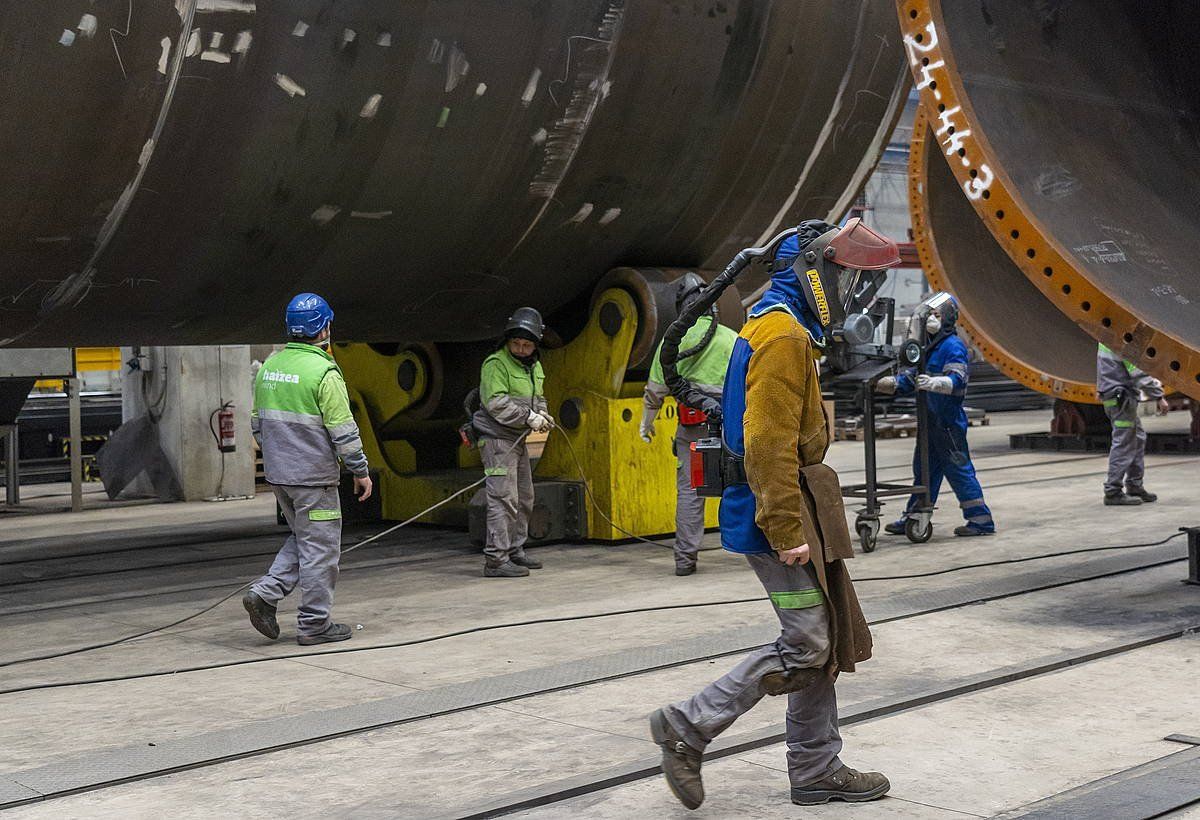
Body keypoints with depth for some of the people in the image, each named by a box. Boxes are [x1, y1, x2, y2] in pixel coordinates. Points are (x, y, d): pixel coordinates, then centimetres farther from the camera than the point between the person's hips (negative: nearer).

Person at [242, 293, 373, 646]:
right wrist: (361, 471, -5)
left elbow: (258, 421, 15)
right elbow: (343, 430, -15)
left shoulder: (269, 366, 7)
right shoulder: (323, 371, -15)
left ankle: (265, 593, 6)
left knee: (303, 538, 20)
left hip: (277, 472, 8)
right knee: (319, 546, 2)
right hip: (313, 475, -7)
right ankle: (314, 624, 7)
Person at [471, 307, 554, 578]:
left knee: (524, 498, 15)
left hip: (518, 439, 9)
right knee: (503, 498, -14)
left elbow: (538, 398, 23)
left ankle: (514, 552, 26)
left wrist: (542, 413, 1)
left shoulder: (534, 367, 14)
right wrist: (529, 417, -25)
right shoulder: (496, 364, -13)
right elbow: (496, 403, -21)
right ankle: (495, 560, -14)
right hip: (497, 438, -9)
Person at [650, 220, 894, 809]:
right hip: (782, 509, -11)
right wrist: (785, 530, -24)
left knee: (828, 640, 12)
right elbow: (768, 441, -23)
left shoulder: (778, 329, 19)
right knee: (805, 647, -7)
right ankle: (688, 726, 1)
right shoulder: (783, 334, -15)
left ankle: (817, 772, 20)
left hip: (793, 506, 11)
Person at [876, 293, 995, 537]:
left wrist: (934, 383, -41)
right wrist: (886, 383, 8)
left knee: (958, 470, -5)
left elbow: (957, 380, -24)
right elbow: (911, 379, 22)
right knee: (924, 469, 15)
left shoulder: (953, 346, -11)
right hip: (930, 420, 9)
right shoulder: (927, 346, 16)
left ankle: (981, 520, 2)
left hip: (948, 421, -9)